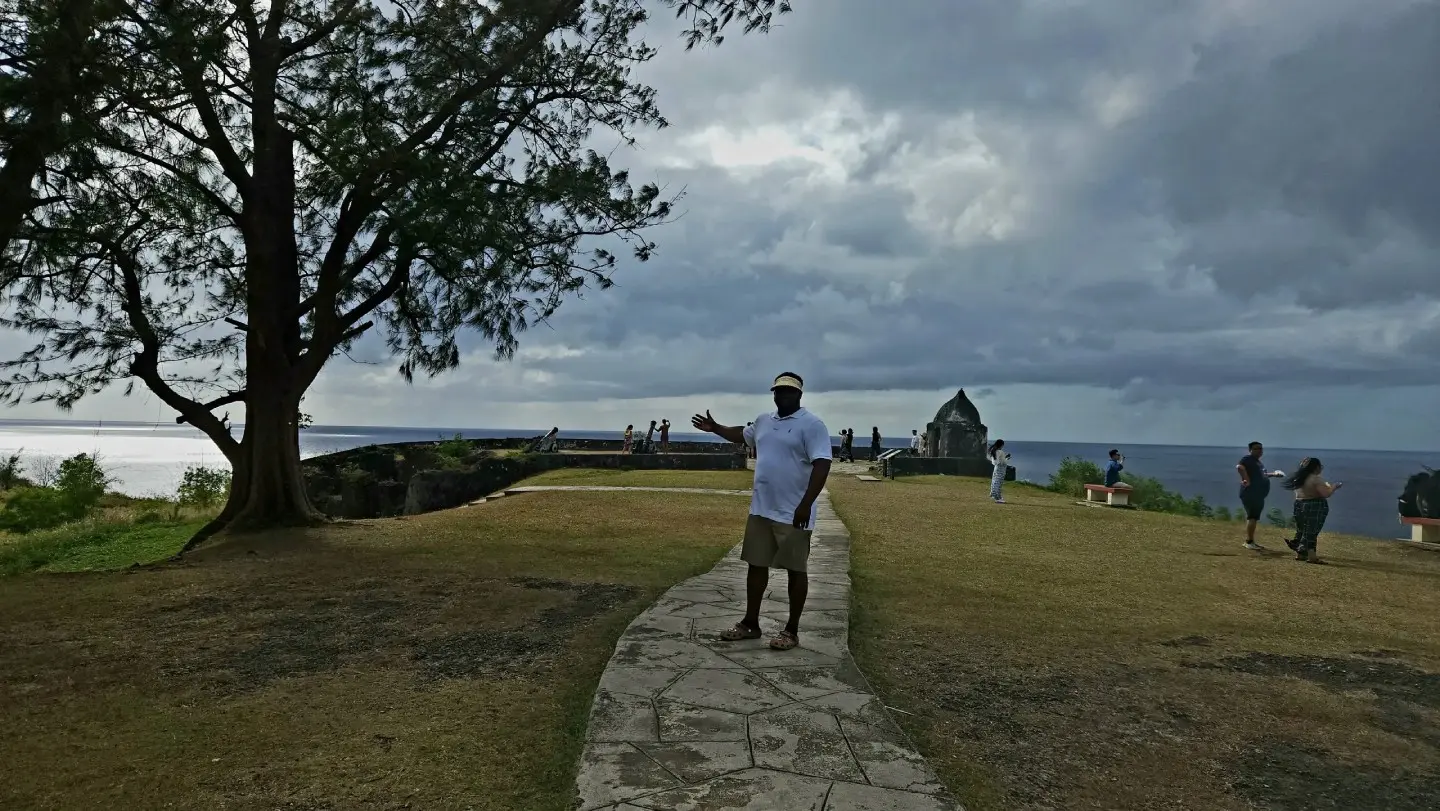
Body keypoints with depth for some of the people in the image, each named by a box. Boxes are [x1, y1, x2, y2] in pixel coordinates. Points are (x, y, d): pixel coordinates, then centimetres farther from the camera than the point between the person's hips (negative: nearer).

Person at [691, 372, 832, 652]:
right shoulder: (764, 421, 12)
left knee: (795, 570, 3)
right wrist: (715, 428, 32)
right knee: (756, 565, 12)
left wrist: (806, 504, -27)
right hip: (760, 510, 7)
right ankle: (750, 623, 23)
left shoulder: (812, 425, -13)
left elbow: (822, 465, -21)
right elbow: (743, 435, 34)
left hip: (793, 513, -7)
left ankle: (792, 630, 13)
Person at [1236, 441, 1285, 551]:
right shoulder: (1247, 458, -9)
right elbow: (1240, 467, -30)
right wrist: (1247, 480, -32)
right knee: (1252, 517, -12)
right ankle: (1249, 542, -12)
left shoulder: (1257, 461, 22)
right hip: (1250, 493, -10)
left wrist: (1273, 474, 42)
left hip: (1258, 494, 10)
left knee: (1254, 517, 14)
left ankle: (1250, 541, 22)